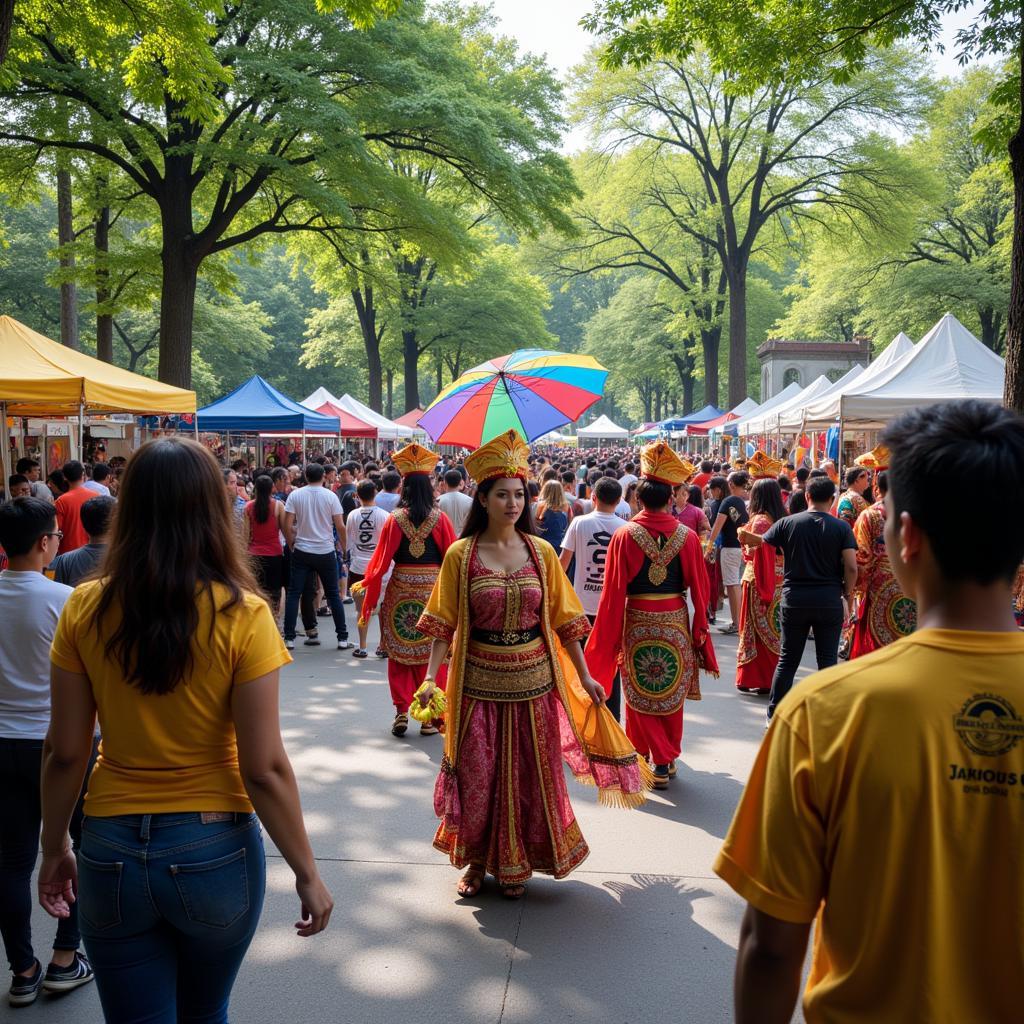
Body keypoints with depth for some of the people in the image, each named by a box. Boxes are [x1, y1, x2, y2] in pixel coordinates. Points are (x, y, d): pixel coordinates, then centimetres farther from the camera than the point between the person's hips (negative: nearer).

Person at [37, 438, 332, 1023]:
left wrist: (55, 849, 13)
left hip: (111, 852, 1)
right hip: (215, 853, -1)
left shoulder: (86, 609, -9)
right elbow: (264, 768, -15)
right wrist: (308, 874, -4)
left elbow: (65, 753, -3)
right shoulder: (242, 616, -16)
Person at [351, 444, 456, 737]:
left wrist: (365, 585, 6)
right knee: (430, 652, 9)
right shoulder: (440, 519, -5)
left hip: (400, 589, 0)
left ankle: (401, 710, 10)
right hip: (433, 589, 0)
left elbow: (382, 559, -4)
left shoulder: (395, 518, -5)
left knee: (400, 650, 13)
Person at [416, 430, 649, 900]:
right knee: (477, 776, 6)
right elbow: (444, 624, -5)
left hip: (533, 681, 2)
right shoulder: (461, 554, -5)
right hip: (479, 682, -1)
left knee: (529, 775, 10)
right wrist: (430, 677, -15)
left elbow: (563, 620, 4)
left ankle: (515, 863, 30)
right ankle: (476, 860, 29)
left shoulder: (541, 552, 0)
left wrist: (584, 678, 4)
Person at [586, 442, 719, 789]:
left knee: (641, 694, 12)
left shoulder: (625, 536, -11)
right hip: (676, 622, 2)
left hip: (637, 623, -2)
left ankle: (657, 763, 9)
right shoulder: (687, 536, -6)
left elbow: (614, 591, -9)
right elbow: (700, 588, 0)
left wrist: (608, 637, -1)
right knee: (672, 692, 18)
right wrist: (700, 629, 12)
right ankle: (670, 757, 29)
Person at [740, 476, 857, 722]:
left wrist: (746, 535, 32)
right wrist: (847, 596, 3)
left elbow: (760, 541, 10)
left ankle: (774, 714, 16)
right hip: (830, 600, -1)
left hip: (794, 599, 1)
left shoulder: (788, 523, -3)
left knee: (787, 660, 11)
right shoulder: (841, 527, -5)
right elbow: (851, 566, -10)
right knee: (827, 660, 7)